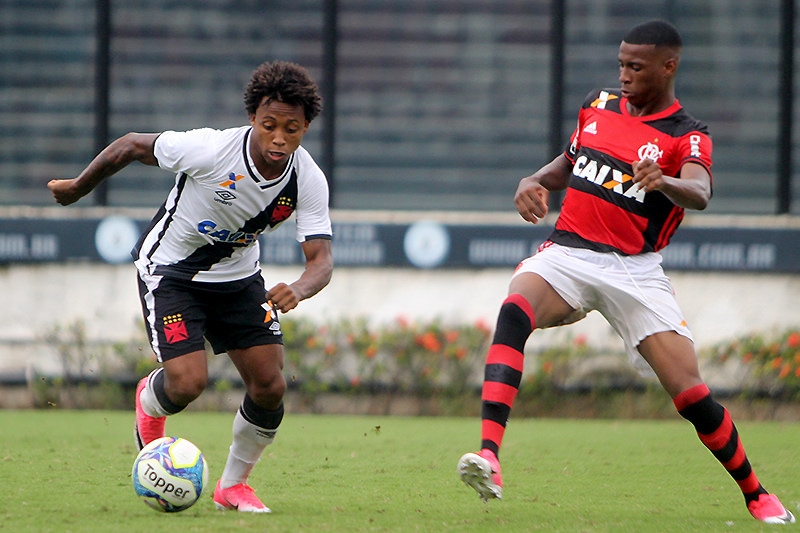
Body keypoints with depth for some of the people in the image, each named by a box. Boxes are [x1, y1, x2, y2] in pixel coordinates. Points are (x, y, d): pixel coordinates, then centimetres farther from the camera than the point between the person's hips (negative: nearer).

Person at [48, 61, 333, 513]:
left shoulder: (309, 181, -19)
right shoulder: (209, 150, -30)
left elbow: (321, 260, -23)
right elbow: (130, 146, -15)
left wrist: (298, 289, -47)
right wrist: (77, 189, 0)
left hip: (238, 274, 4)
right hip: (170, 268, -4)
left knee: (270, 385, -7)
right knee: (188, 382, -18)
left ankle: (234, 484, 19)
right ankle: (150, 403, 22)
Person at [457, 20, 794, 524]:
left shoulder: (688, 137, -4)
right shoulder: (599, 105, 13)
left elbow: (699, 194, -25)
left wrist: (664, 182, -48)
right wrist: (535, 180, 7)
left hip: (634, 270, -3)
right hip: (566, 252, 3)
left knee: (691, 393, -11)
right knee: (514, 311, -31)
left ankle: (758, 496, 14)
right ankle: (489, 456, -43)